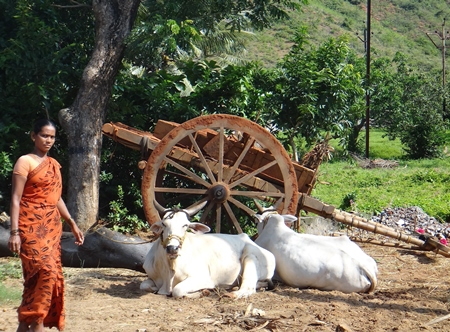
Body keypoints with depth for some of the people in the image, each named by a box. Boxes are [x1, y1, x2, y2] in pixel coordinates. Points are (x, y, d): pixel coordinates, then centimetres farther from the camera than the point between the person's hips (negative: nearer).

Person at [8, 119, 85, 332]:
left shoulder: (54, 164, 16)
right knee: (44, 271, -18)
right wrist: (14, 232, -19)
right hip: (32, 226, -7)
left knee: (52, 274, 5)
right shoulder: (25, 162, -6)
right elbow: (16, 198, -11)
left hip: (52, 227, 8)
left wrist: (72, 224, 20)